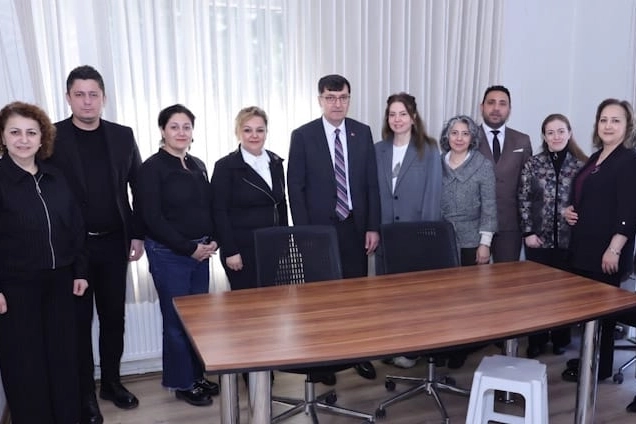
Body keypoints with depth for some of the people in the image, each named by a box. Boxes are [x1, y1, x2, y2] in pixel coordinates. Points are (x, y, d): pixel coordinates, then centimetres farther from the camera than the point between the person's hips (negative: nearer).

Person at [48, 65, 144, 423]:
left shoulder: (122, 136, 3)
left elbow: (140, 188, 7)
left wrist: (138, 234, 3)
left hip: (114, 243, 3)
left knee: (114, 316, 13)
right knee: (80, 321, 8)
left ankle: (112, 381, 31)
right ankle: (86, 394, 22)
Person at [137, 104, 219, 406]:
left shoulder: (198, 165, 10)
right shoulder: (152, 167, -9)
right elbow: (152, 217, -15)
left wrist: (212, 241, -3)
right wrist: (189, 248, -14)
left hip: (201, 252, 6)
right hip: (168, 254, -6)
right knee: (177, 320, 4)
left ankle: (197, 375, 29)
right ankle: (182, 383, 20)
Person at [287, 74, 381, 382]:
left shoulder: (362, 132, 5)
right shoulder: (302, 136, -3)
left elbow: (372, 183, 6)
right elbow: (295, 187, -4)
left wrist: (373, 227, 0)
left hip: (355, 226, 2)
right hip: (319, 228, -2)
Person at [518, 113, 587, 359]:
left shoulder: (580, 165, 0)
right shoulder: (533, 164, 0)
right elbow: (523, 200, -1)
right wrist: (528, 232, -5)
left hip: (569, 239, 0)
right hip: (539, 238, 0)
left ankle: (560, 339, 26)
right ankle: (537, 340, 19)